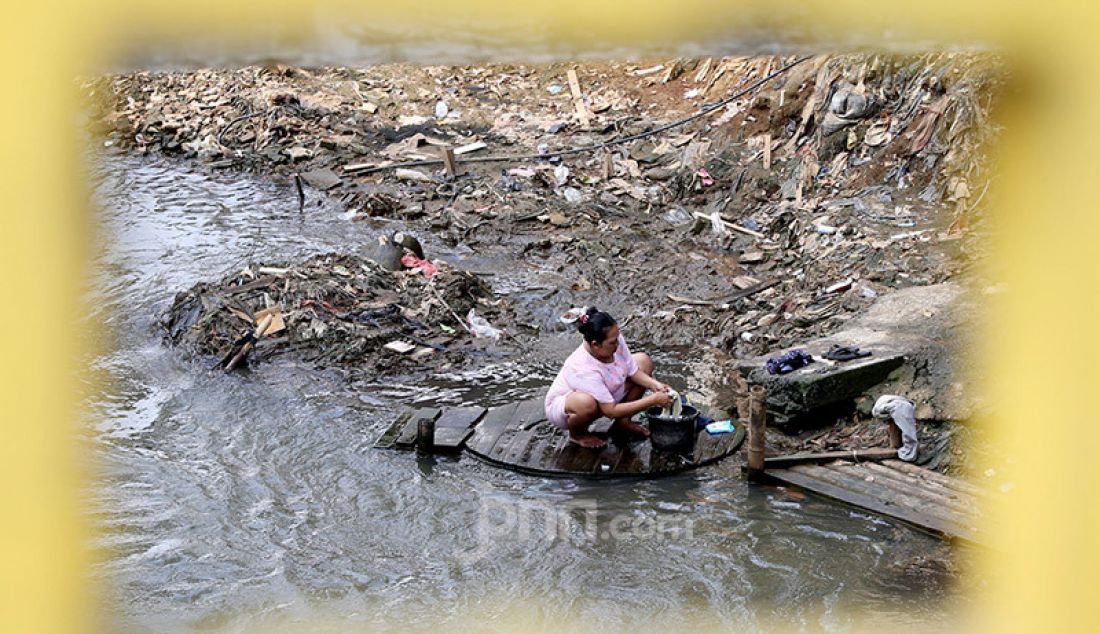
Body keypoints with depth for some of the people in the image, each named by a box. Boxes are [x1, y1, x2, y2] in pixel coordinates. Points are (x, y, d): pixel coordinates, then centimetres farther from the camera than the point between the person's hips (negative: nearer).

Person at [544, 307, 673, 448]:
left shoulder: (615, 341, -23)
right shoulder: (583, 369, -41)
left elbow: (632, 371, -6)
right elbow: (611, 411, -37)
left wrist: (654, 384, -26)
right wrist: (653, 400, -37)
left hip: (604, 396, 8)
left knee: (644, 362, -2)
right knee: (587, 403, -44)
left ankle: (623, 423, 7)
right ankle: (577, 434, -6)